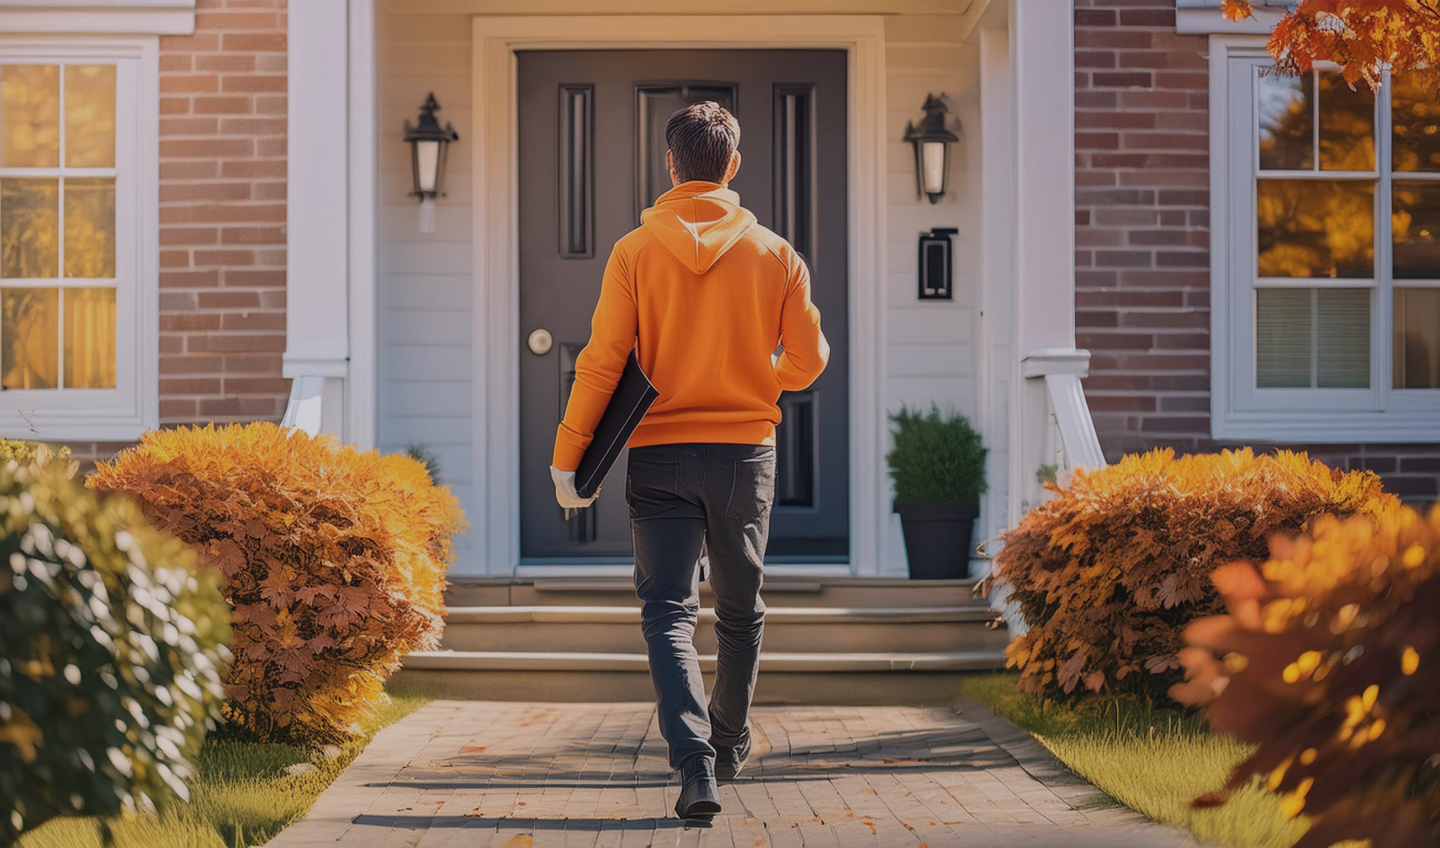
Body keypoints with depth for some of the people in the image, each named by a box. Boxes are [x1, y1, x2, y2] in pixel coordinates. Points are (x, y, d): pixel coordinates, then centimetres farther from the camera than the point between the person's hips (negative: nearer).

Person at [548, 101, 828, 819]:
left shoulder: (634, 252, -4)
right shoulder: (774, 254, -1)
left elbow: (602, 362, -8)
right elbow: (808, 359, 1)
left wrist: (567, 456, -3)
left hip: (658, 456, -1)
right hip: (746, 452, 2)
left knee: (668, 613, -2)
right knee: (739, 611, 18)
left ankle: (694, 760, -20)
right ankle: (730, 745, 34)